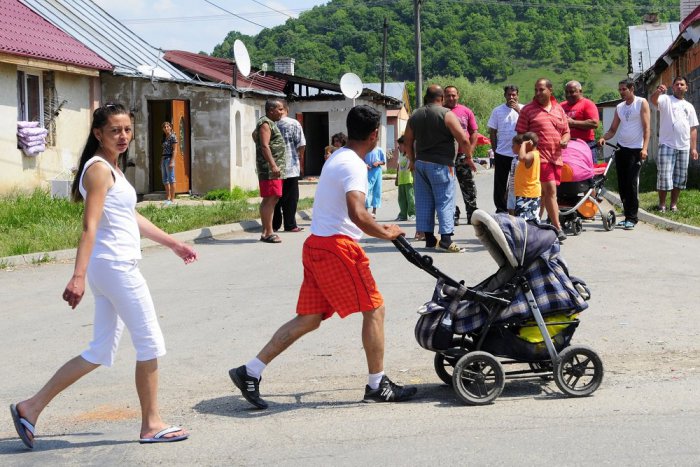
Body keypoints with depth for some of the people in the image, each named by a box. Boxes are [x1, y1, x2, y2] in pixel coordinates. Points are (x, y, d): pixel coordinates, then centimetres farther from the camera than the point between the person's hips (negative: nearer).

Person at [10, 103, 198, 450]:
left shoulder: (111, 169, 17)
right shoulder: (98, 169, -13)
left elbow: (132, 218, 26)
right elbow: (90, 226, -23)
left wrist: (172, 243, 30)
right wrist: (78, 276, -30)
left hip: (115, 268, 10)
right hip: (115, 266, -10)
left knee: (100, 353, 12)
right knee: (150, 343, 1)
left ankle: (31, 407, 13)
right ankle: (151, 425, 13)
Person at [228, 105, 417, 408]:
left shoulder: (337, 158, 18)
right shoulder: (354, 165, -14)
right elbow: (357, 214, -28)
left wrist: (378, 228, 33)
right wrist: (385, 233, -13)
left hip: (316, 246, 10)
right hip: (337, 247, -10)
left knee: (309, 318, 10)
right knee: (374, 309, 2)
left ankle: (250, 372, 6)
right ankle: (377, 386, 9)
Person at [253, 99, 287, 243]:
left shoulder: (270, 123, 20)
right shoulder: (265, 123, -10)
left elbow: (255, 135, 37)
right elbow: (265, 146, -20)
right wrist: (273, 166, -26)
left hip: (274, 169, 11)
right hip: (269, 169, -11)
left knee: (269, 200, 10)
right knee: (270, 199, -12)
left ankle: (266, 232, 13)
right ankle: (268, 233, -12)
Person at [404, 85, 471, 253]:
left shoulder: (415, 115, 8)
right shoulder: (446, 114, -9)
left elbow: (407, 141, 14)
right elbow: (463, 140, -14)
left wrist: (412, 160, 26)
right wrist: (469, 156, 2)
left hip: (420, 163, 6)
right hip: (441, 164, -5)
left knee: (424, 201, 10)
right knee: (445, 201, -4)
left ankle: (429, 238, 11)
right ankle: (446, 240, -11)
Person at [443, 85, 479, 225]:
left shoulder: (466, 111, 8)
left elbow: (474, 133, 8)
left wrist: (470, 152, -2)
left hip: (463, 155, 1)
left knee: (468, 186, 4)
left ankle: (472, 214, 11)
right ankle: (453, 215, 8)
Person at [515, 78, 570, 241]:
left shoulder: (559, 109, 16)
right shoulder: (527, 110, 1)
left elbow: (566, 132, 21)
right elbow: (520, 134, 0)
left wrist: (564, 141, -2)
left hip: (556, 158, 5)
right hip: (539, 157, -5)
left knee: (544, 193, 10)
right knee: (551, 190, -14)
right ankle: (557, 228, -15)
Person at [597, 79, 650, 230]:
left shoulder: (641, 103, -2)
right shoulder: (619, 107, 13)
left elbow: (646, 127, -8)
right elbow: (613, 129, 13)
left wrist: (644, 148, -18)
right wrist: (603, 138, -8)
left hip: (636, 149, -6)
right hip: (621, 148, 6)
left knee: (632, 183, -10)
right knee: (622, 184, 4)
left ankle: (632, 218, -5)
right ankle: (627, 216, 12)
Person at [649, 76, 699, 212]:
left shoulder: (689, 106, 16)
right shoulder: (666, 100, 2)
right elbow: (653, 100, -21)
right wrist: (657, 92, -45)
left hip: (684, 147, 5)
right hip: (667, 145, -5)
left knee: (680, 178, 8)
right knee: (664, 176, -6)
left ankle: (674, 204, 16)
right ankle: (662, 204, 3)